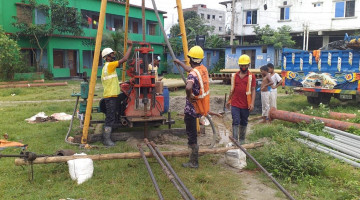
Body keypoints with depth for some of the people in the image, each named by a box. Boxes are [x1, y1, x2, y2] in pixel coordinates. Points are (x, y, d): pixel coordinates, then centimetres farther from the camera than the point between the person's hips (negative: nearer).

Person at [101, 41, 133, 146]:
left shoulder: (106, 67, 18)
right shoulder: (109, 65, -13)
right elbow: (124, 59, -21)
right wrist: (130, 46, -15)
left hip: (109, 96, 10)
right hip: (111, 96, -10)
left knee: (110, 118, 15)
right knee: (110, 118, -7)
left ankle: (106, 137, 21)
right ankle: (106, 140, -3)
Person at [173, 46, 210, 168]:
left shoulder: (193, 74, -23)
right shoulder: (203, 69, 4)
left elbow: (188, 87, -45)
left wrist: (189, 97, -25)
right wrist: (179, 63, 39)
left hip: (193, 107, -9)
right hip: (202, 106, 9)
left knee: (192, 134, 0)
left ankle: (194, 163, 7)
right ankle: (191, 144, 46)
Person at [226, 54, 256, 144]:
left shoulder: (251, 76, -2)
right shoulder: (234, 75, 6)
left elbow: (253, 90, -4)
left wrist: (252, 103, -14)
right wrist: (228, 101, 17)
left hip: (245, 105, -1)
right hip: (235, 104, 1)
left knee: (244, 123, 12)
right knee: (236, 122, -5)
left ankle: (242, 140, 26)